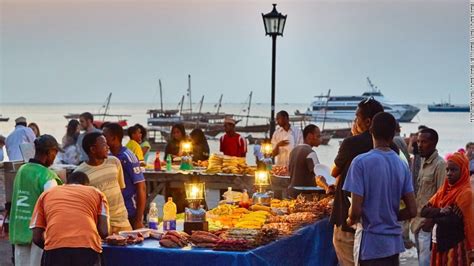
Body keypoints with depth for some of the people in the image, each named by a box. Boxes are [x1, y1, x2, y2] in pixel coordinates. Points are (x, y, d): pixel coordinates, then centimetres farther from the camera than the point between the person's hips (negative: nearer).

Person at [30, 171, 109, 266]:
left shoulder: (46, 194, 26)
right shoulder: (96, 193, 23)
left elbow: (36, 237, 18)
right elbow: (104, 231, 11)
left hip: (55, 251, 1)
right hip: (88, 250, -1)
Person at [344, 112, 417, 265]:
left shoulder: (361, 162, -12)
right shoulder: (402, 165, 5)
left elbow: (356, 210, -16)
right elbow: (412, 210, 6)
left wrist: (350, 221, 5)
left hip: (371, 243, -6)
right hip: (394, 242, 6)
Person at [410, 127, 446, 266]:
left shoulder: (440, 165, -13)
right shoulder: (423, 162, 13)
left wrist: (431, 220, -17)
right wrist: (415, 217, 14)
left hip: (428, 223, -9)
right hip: (418, 220, 9)